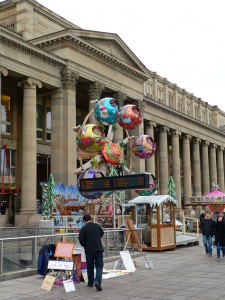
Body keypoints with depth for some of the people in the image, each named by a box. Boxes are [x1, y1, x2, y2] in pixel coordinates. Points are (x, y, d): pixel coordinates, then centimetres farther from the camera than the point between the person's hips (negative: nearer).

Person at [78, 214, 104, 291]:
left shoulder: (83, 228, -8)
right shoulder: (97, 226, 2)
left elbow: (81, 239, -12)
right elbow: (102, 234, 19)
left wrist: (84, 245, 8)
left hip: (89, 250, -1)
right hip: (98, 249, 1)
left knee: (90, 267, 13)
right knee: (99, 266, 1)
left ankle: (90, 283, 23)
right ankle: (97, 281, -17)